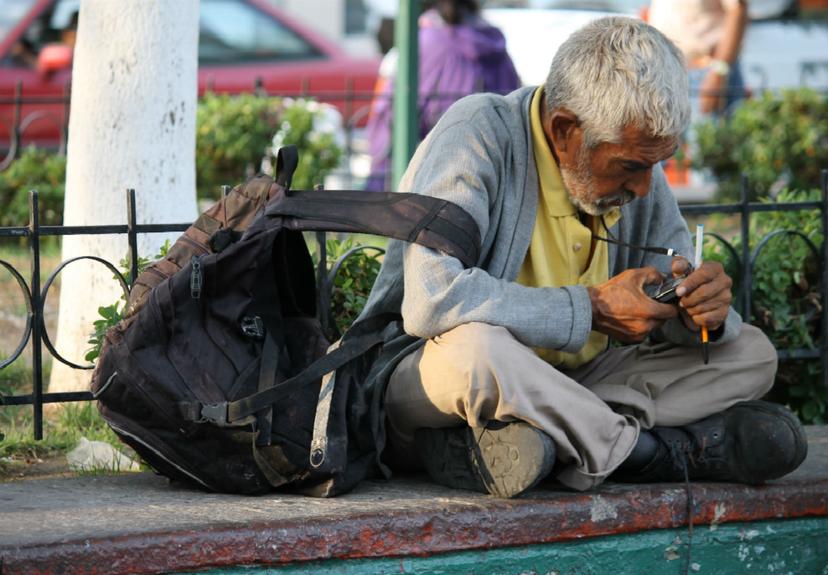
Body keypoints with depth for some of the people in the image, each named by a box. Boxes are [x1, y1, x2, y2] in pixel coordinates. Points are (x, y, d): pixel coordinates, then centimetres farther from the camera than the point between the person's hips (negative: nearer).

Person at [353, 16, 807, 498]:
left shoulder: (637, 164, 4)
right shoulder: (478, 136, -18)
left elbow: (663, 316, 8)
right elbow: (431, 301, -33)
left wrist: (705, 312, -17)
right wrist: (591, 309, -26)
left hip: (566, 390, 7)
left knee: (751, 354, -4)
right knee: (474, 349, -41)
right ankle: (662, 451, -20)